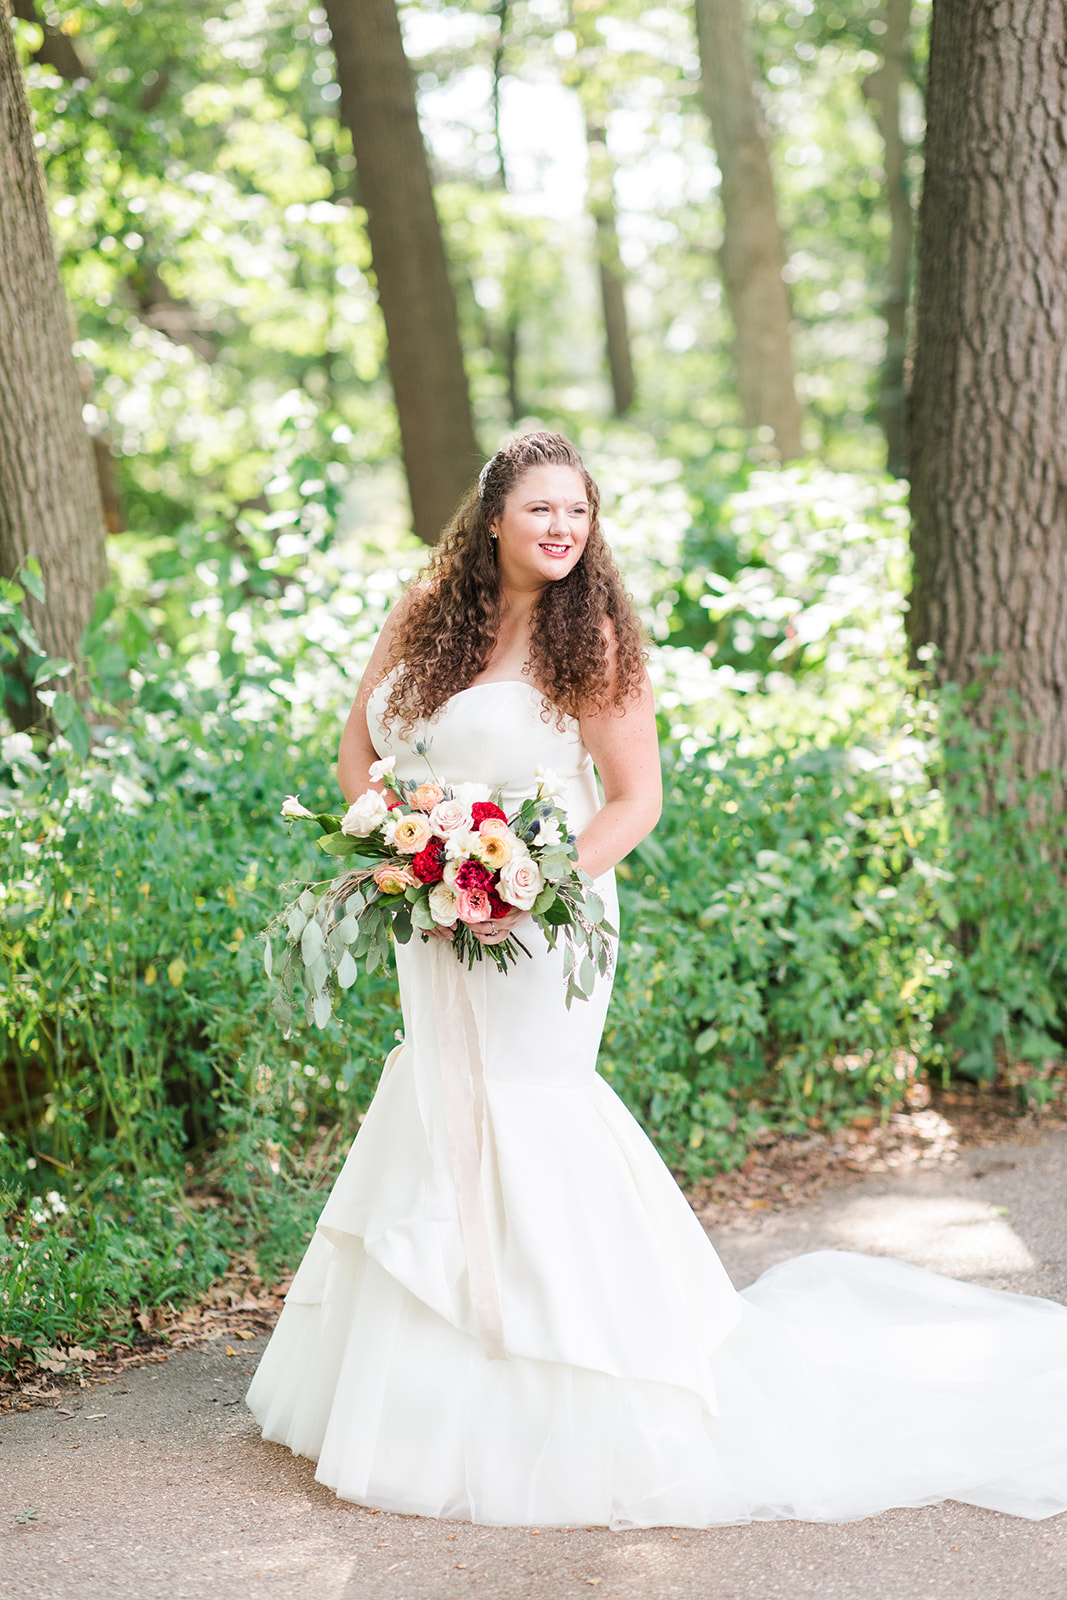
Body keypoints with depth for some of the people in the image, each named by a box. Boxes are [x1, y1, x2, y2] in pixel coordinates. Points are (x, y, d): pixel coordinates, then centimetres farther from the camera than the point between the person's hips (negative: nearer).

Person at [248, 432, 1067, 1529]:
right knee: (444, 1125, 15)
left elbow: (637, 799, -13)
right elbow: (358, 746, 9)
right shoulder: (428, 615, 2)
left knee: (521, 1123, -4)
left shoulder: (586, 638, -12)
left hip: (537, 929, -6)